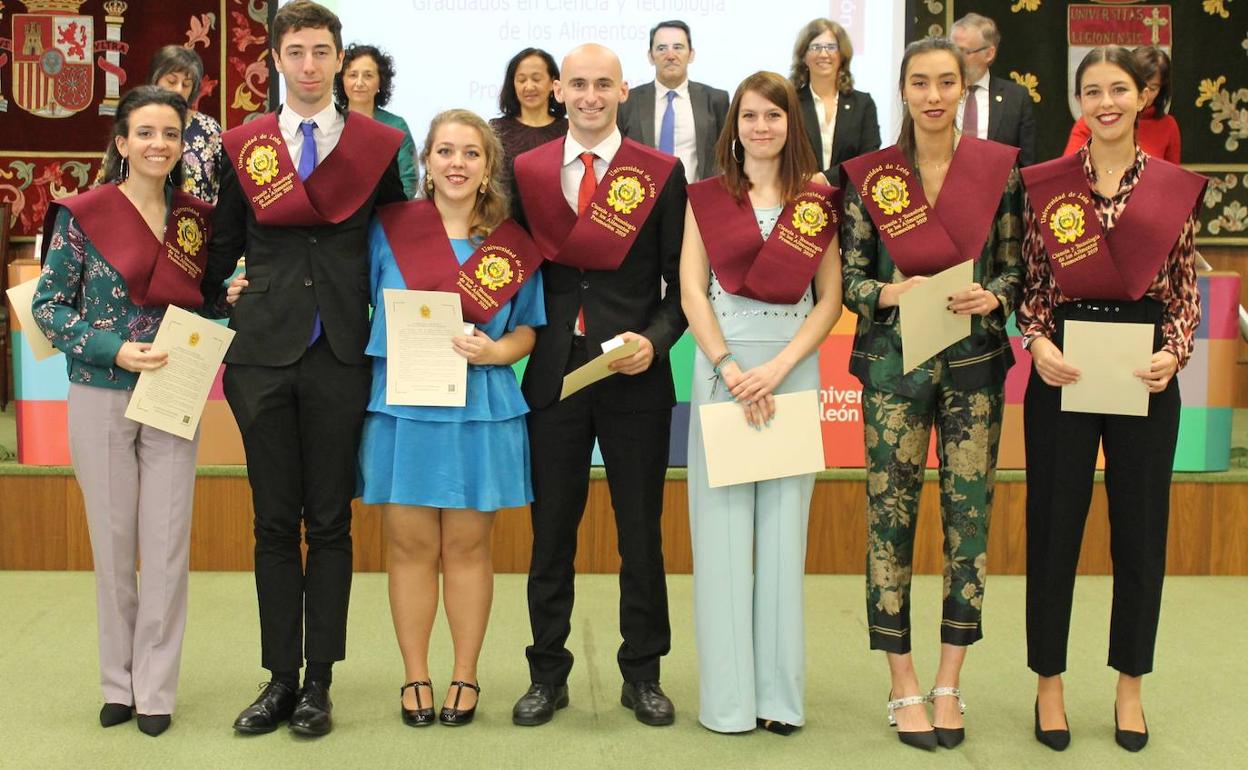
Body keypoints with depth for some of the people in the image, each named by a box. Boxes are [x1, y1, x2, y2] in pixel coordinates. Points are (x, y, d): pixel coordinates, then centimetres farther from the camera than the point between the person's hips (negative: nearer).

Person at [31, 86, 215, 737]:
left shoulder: (195, 219, 4)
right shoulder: (83, 214, -6)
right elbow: (47, 307, -4)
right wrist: (114, 349, -17)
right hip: (101, 399, -2)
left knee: (168, 545, 3)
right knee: (113, 544, 8)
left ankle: (155, 689, 15)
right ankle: (118, 683, 23)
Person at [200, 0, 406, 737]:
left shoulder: (380, 144, 4)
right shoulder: (242, 145, 8)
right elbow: (222, 245, 15)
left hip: (341, 354, -1)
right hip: (263, 353, 2)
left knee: (331, 522, 4)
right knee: (275, 522, 7)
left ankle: (319, 683, 13)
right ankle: (281, 678, 16)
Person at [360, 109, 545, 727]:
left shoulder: (513, 243, 4)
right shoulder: (389, 227, 2)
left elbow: (526, 330, 9)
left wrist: (497, 351, -9)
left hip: (480, 409, 0)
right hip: (401, 406, 0)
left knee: (468, 545, 8)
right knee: (410, 544, 5)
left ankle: (465, 677, 21)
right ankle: (415, 676, 19)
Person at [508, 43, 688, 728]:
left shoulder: (662, 174, 1)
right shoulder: (524, 171, 6)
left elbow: (681, 283, 1)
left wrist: (654, 341, -14)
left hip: (635, 377, -1)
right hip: (552, 375, 2)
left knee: (641, 530, 7)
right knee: (550, 528, 9)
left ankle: (642, 674, 22)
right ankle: (547, 673, 23)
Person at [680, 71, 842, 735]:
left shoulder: (817, 201, 7)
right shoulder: (707, 197, 6)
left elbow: (830, 299, 2)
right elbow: (691, 292, 0)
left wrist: (777, 368, -10)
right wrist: (731, 368, -11)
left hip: (794, 365, 1)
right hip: (720, 363, 0)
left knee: (783, 525, 4)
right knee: (722, 525, 1)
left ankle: (779, 689, 14)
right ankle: (728, 693, 10)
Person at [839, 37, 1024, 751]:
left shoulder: (1000, 167, 3)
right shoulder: (868, 176, 1)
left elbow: (1015, 268, 7)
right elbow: (850, 280, 3)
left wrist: (992, 296, -14)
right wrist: (894, 293, -17)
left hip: (976, 363, 1)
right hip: (894, 364, -1)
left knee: (969, 517, 3)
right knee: (891, 517, 1)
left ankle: (949, 684, 18)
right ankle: (904, 686, 14)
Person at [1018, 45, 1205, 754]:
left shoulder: (1177, 187, 4)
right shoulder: (1045, 183, 2)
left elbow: (1185, 290, 6)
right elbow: (1029, 281, 4)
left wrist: (1174, 353, -9)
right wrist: (1038, 342, -12)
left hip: (1144, 369, 1)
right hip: (1064, 367, -1)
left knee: (1141, 524, 9)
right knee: (1054, 523, 5)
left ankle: (1131, 683, 25)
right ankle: (1049, 680, 20)